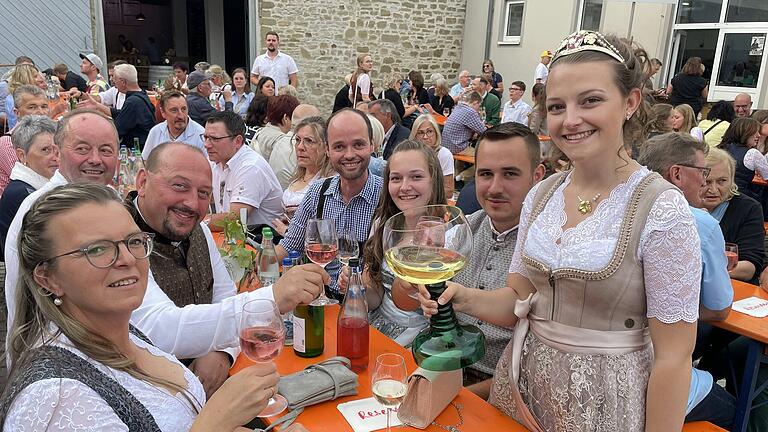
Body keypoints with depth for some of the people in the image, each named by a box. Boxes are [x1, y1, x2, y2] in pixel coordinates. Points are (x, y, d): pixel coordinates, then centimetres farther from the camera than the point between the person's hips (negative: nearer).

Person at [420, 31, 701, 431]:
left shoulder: (662, 209, -18)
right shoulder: (540, 195, -1)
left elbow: (672, 357, -15)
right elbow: (520, 300, 3)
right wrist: (463, 297, -14)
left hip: (605, 397, -5)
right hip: (524, 381, 5)